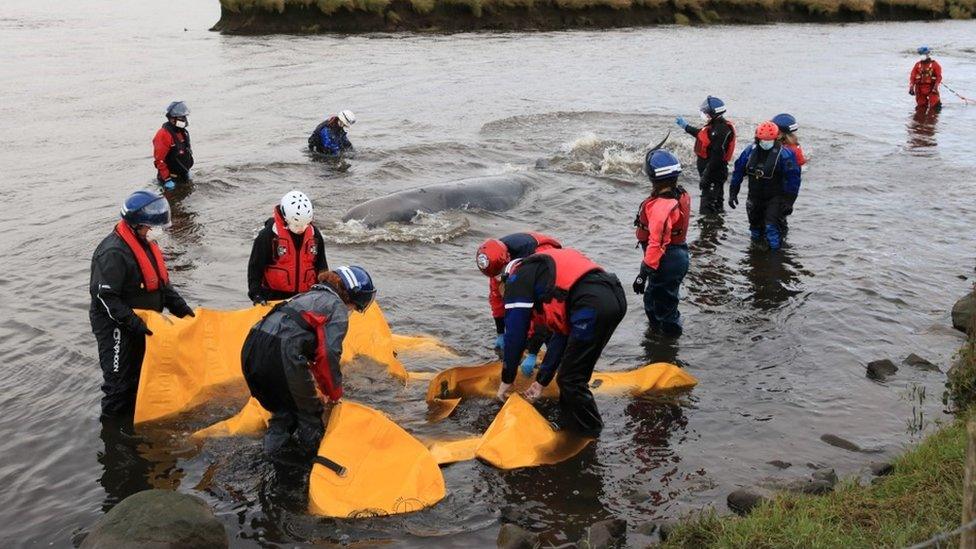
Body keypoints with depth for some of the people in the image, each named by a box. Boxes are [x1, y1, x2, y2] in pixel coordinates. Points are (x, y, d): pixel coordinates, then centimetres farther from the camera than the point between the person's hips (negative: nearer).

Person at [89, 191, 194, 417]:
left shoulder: (146, 245, 7)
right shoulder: (113, 252, -23)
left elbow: (162, 283, 14)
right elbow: (105, 296, -25)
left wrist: (181, 308, 4)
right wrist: (133, 322, -28)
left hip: (140, 324, 9)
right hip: (116, 328, -9)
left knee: (139, 375, 19)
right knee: (120, 380, -1)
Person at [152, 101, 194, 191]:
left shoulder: (183, 133, 7)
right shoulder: (163, 135, -22)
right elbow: (159, 160, -24)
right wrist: (167, 179, -24)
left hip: (183, 176, 9)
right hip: (171, 178, -9)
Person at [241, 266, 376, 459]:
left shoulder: (308, 296, 31)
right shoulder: (338, 308, 5)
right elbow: (327, 355, -6)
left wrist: (315, 386, 38)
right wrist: (334, 394, 8)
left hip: (250, 350, 8)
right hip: (281, 355, -8)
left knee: (282, 411, 27)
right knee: (310, 413, 13)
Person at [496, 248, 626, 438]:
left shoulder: (517, 277, 13)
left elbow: (515, 333, 7)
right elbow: (561, 333, 33)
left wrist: (506, 380, 19)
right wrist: (541, 381, 35)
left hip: (593, 306, -9)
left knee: (571, 379, 7)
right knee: (576, 373, 23)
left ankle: (589, 433, 21)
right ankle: (568, 424, 33)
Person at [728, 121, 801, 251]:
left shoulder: (784, 154, -18)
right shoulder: (750, 151, -5)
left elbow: (793, 179, -15)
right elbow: (738, 171, 5)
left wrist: (788, 202, -18)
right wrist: (733, 193, 3)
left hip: (775, 198, -5)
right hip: (755, 197, 5)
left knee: (772, 226, -20)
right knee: (755, 226, 18)